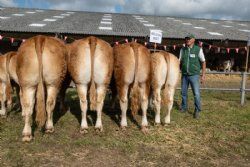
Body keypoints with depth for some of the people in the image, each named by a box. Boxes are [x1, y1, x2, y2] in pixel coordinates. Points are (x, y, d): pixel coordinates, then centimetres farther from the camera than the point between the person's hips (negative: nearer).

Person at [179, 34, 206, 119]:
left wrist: (203, 75, -3)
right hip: (184, 75, 3)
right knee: (183, 93, 12)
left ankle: (197, 111, 9)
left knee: (196, 94, -5)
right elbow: (180, 62, 8)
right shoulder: (183, 49, 5)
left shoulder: (198, 49, -4)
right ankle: (184, 108, 30)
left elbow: (203, 62, 0)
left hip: (194, 75, -3)